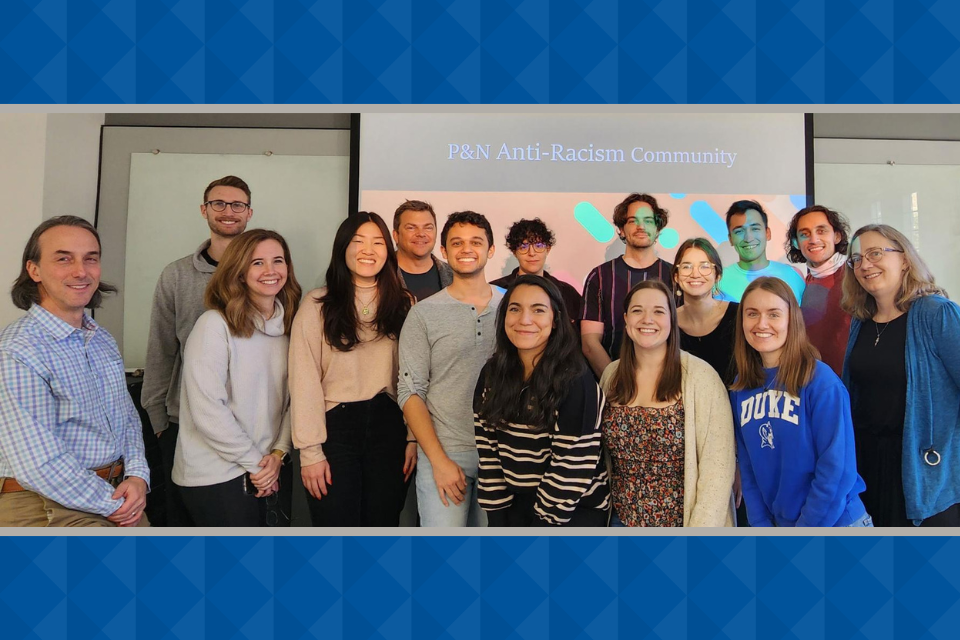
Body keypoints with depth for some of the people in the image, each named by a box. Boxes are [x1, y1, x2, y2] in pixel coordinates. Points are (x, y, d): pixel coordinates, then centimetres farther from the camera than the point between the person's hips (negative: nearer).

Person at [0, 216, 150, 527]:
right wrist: (113, 505, -14)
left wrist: (138, 476, -5)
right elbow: (39, 466, -22)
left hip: (117, 492, 7)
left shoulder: (102, 339, 7)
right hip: (47, 506, -6)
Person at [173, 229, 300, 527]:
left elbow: (293, 400, 6)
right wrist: (254, 462, -11)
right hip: (217, 476, -5)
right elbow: (207, 410, -17)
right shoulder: (215, 324, -13)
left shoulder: (289, 326, 5)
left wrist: (279, 453, -6)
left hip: (274, 470, 5)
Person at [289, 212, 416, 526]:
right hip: (335, 427, -2)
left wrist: (414, 437, 0)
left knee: (384, 522, 11)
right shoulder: (317, 305, -4)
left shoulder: (404, 304, 6)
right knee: (338, 523, 5)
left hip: (388, 427, 3)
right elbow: (305, 383, -7)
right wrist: (310, 451, -10)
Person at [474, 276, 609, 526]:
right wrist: (497, 516, -3)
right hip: (516, 504, 5)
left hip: (573, 510, -5)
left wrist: (545, 521, -14)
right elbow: (487, 450, -1)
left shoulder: (575, 381, -19)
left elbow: (571, 466, -19)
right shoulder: (492, 374, -3)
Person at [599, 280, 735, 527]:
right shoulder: (611, 375, -1)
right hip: (623, 520, 4)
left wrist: (701, 530, -18)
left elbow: (717, 464, -16)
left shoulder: (700, 375, -15)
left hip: (682, 522, -3)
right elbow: (603, 456, 7)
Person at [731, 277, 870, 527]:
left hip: (834, 522, -4)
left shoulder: (821, 381, -17)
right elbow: (748, 468, 3)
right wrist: (762, 525, -5)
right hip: (778, 521, 4)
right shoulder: (740, 389, -2)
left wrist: (803, 532, -14)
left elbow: (836, 470, -17)